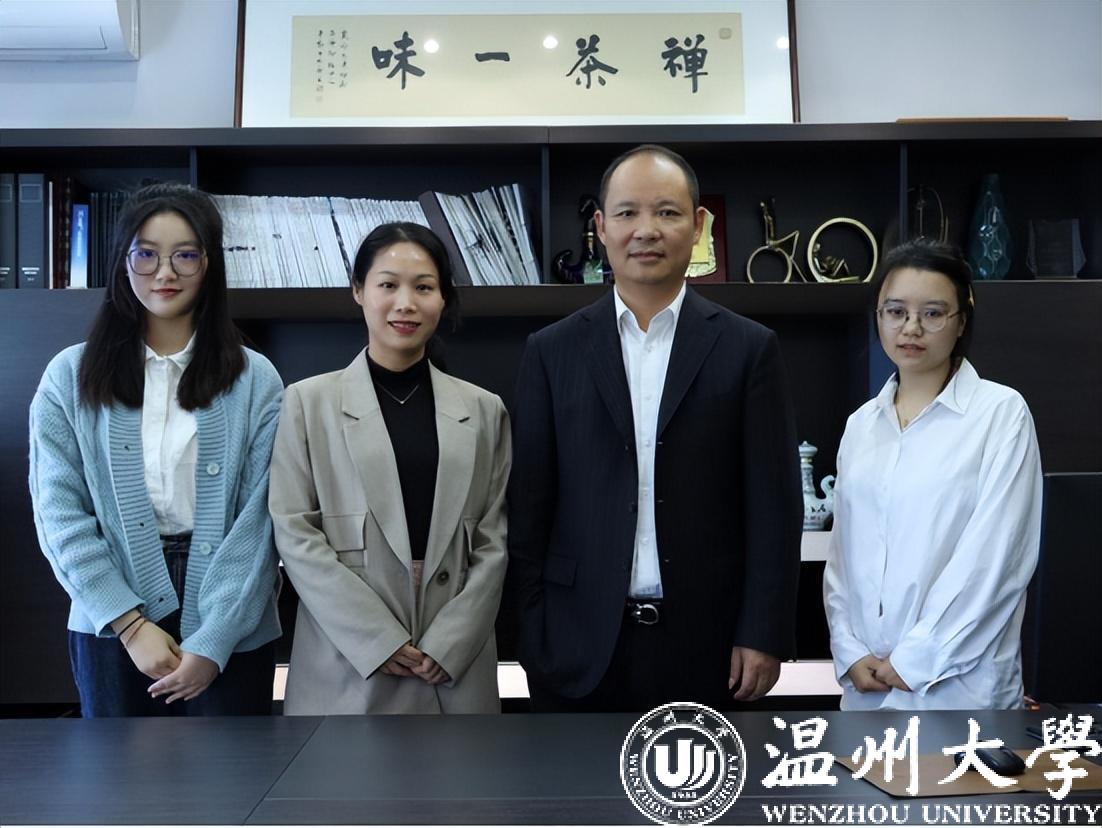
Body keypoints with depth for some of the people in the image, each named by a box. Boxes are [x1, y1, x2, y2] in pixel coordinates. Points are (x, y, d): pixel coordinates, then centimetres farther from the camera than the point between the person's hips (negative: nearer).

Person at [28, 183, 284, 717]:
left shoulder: (255, 380, -1)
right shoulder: (70, 377, 1)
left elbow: (259, 519, -6)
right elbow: (59, 513, -3)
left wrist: (213, 641, -13)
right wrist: (131, 623, -11)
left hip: (231, 635, -1)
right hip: (110, 632, 1)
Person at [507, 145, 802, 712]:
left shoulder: (748, 348, 0)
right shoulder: (552, 352, 3)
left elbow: (773, 506, -1)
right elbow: (529, 505, 3)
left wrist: (764, 635, -5)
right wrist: (532, 631, 0)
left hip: (704, 644, 0)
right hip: (579, 646, 1)